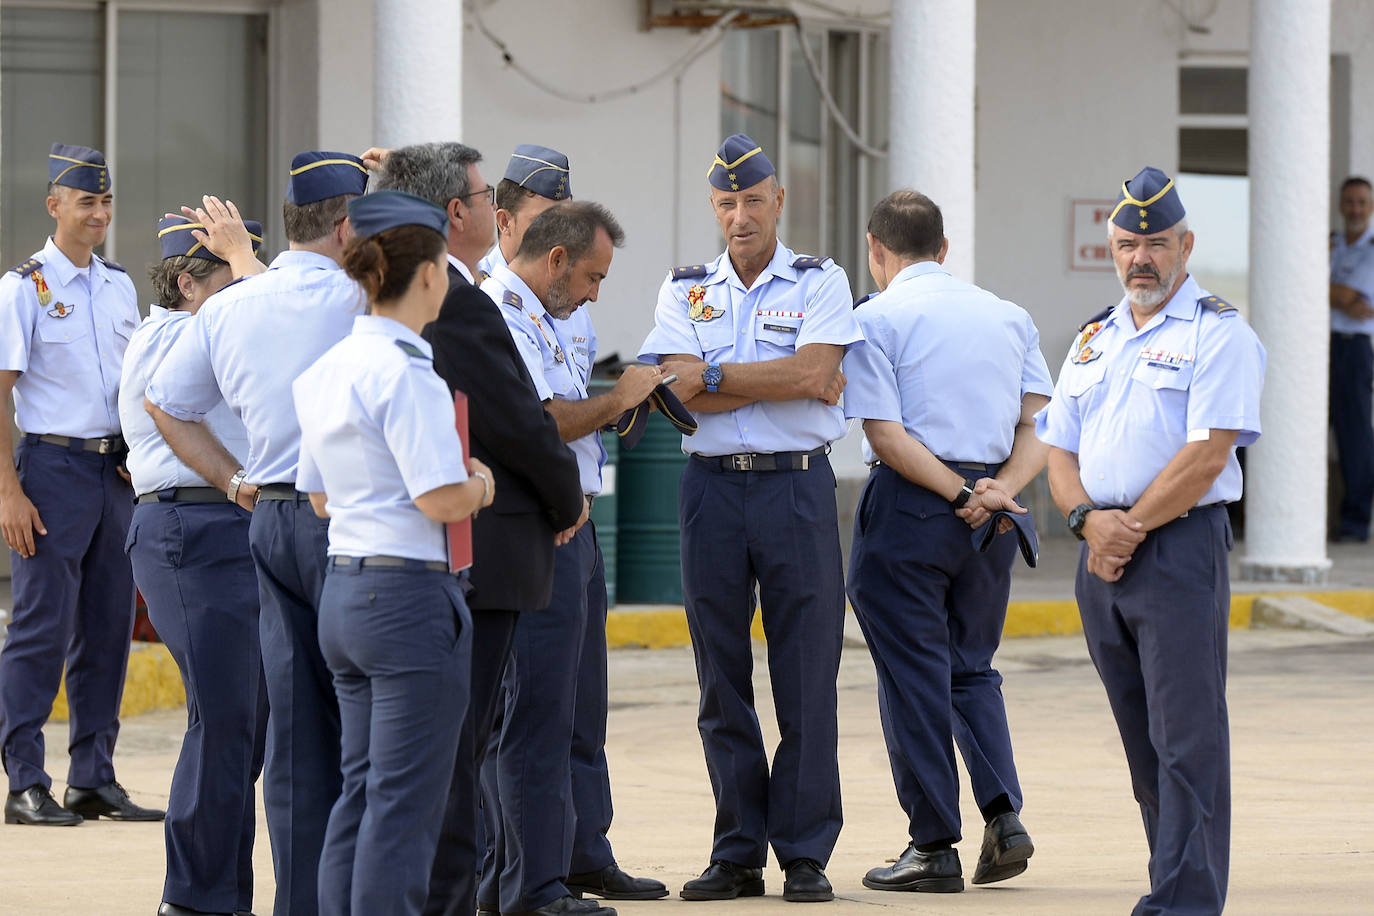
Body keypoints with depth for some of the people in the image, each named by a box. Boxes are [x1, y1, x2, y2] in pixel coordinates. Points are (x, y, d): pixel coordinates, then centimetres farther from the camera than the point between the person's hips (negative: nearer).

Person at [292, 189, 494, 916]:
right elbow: (444, 500, -21)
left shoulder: (325, 371, 11)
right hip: (410, 594, -9)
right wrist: (483, 485, -1)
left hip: (343, 593, 9)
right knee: (405, 802, -4)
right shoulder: (405, 372, -17)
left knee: (361, 788, 14)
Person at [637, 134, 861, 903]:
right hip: (714, 487, 2)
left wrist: (718, 376, -8)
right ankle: (738, 854, 11)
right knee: (722, 680, 5)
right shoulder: (686, 291, 10)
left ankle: (806, 853, 3)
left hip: (798, 486, -2)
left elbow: (813, 369, -12)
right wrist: (793, 383, -9)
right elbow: (684, 391, -5)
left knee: (807, 679, -3)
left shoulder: (820, 283, 5)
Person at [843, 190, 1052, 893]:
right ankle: (1003, 815, -1)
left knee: (913, 675, 2)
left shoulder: (877, 318, -4)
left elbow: (885, 435, -14)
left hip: (910, 503, -5)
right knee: (973, 668, 17)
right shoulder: (1010, 318, 13)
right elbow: (1041, 427, 4)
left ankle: (934, 847, 2)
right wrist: (998, 489, -9)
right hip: (993, 512, 5)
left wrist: (961, 495, -14)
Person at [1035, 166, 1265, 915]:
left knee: (1186, 736, -10)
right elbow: (1059, 453, 15)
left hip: (1181, 546, -7)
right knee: (1142, 740, 9)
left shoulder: (1217, 334, -4)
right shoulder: (1093, 341, 18)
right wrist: (1089, 518, -5)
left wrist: (1130, 531, -12)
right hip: (1101, 560, 7)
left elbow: (1206, 457, -13)